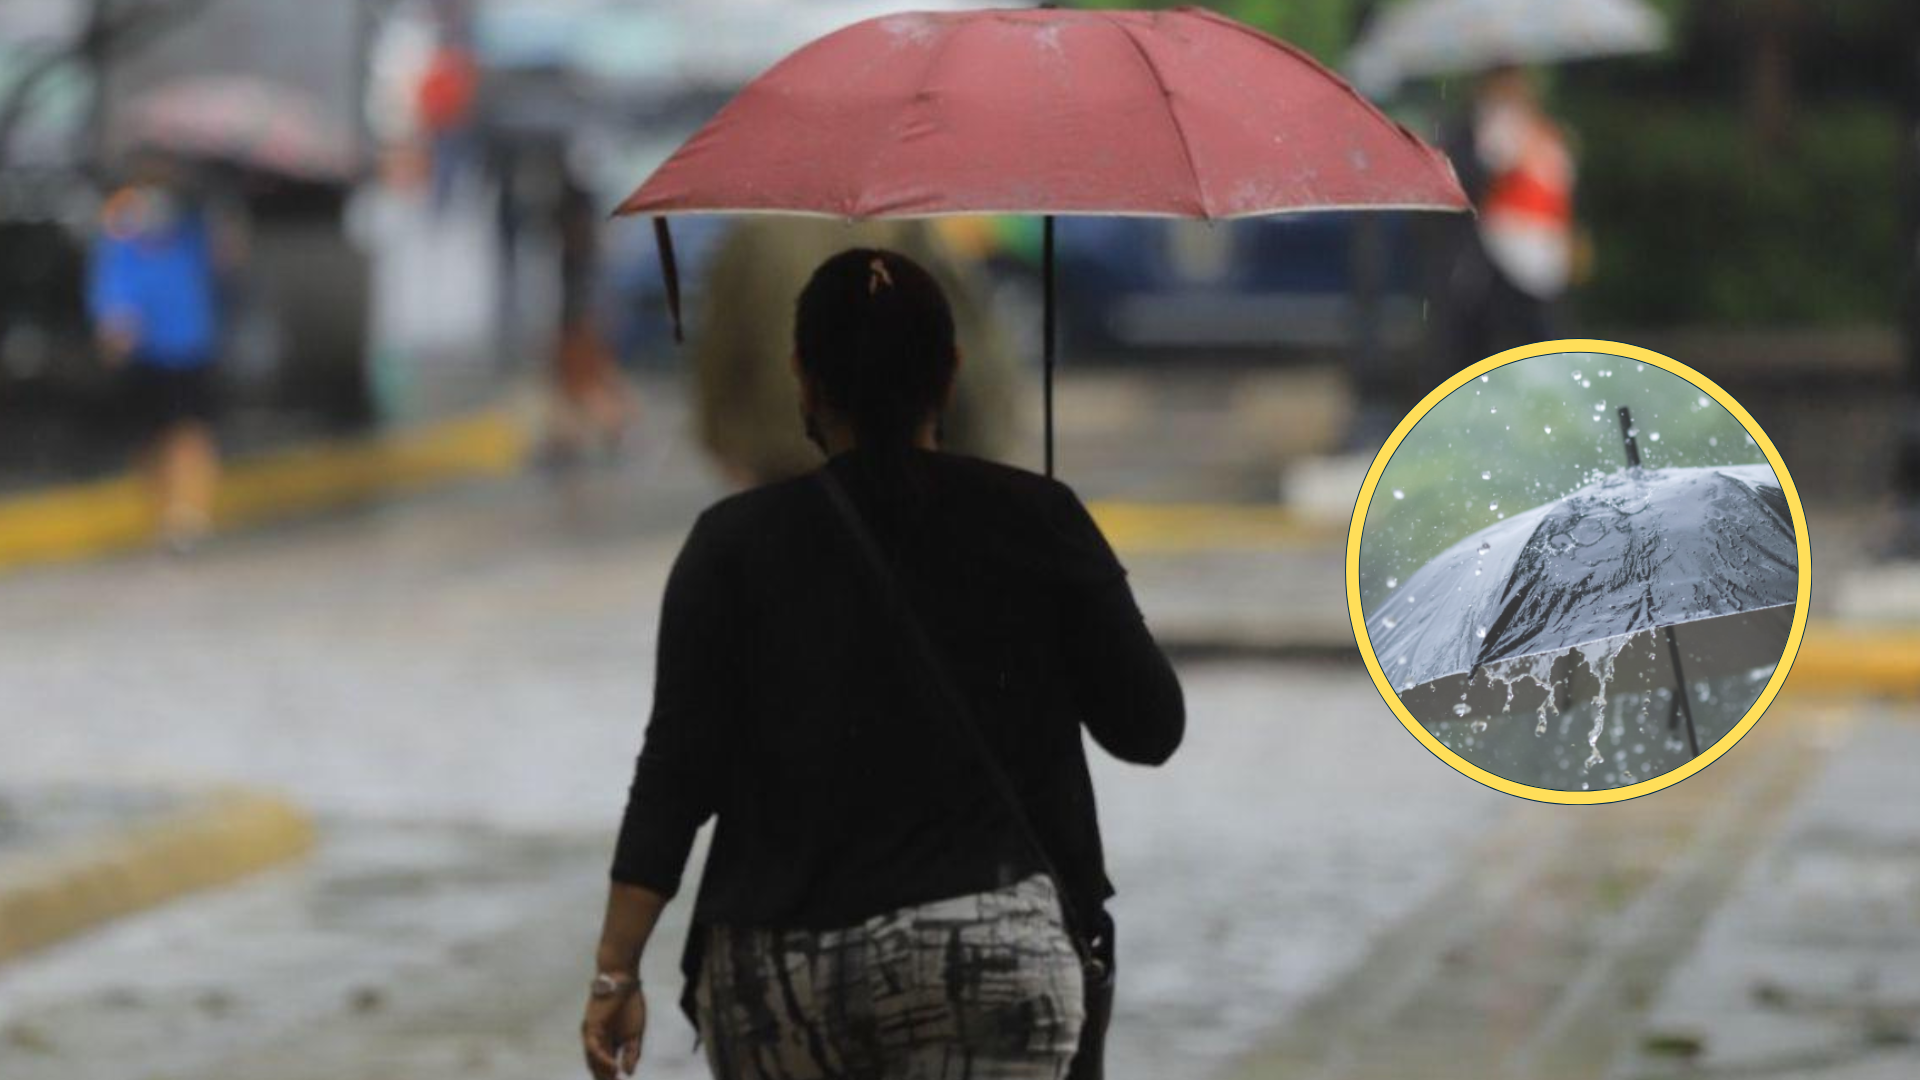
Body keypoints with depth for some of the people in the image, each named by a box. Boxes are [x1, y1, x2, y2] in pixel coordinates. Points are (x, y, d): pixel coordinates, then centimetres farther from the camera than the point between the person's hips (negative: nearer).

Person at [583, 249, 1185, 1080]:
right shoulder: (1035, 522, 1)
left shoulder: (735, 543, 1)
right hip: (991, 952, -1)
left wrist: (616, 970, -1)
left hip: (777, 978, 2)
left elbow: (677, 772, -4)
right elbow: (1150, 728, 6)